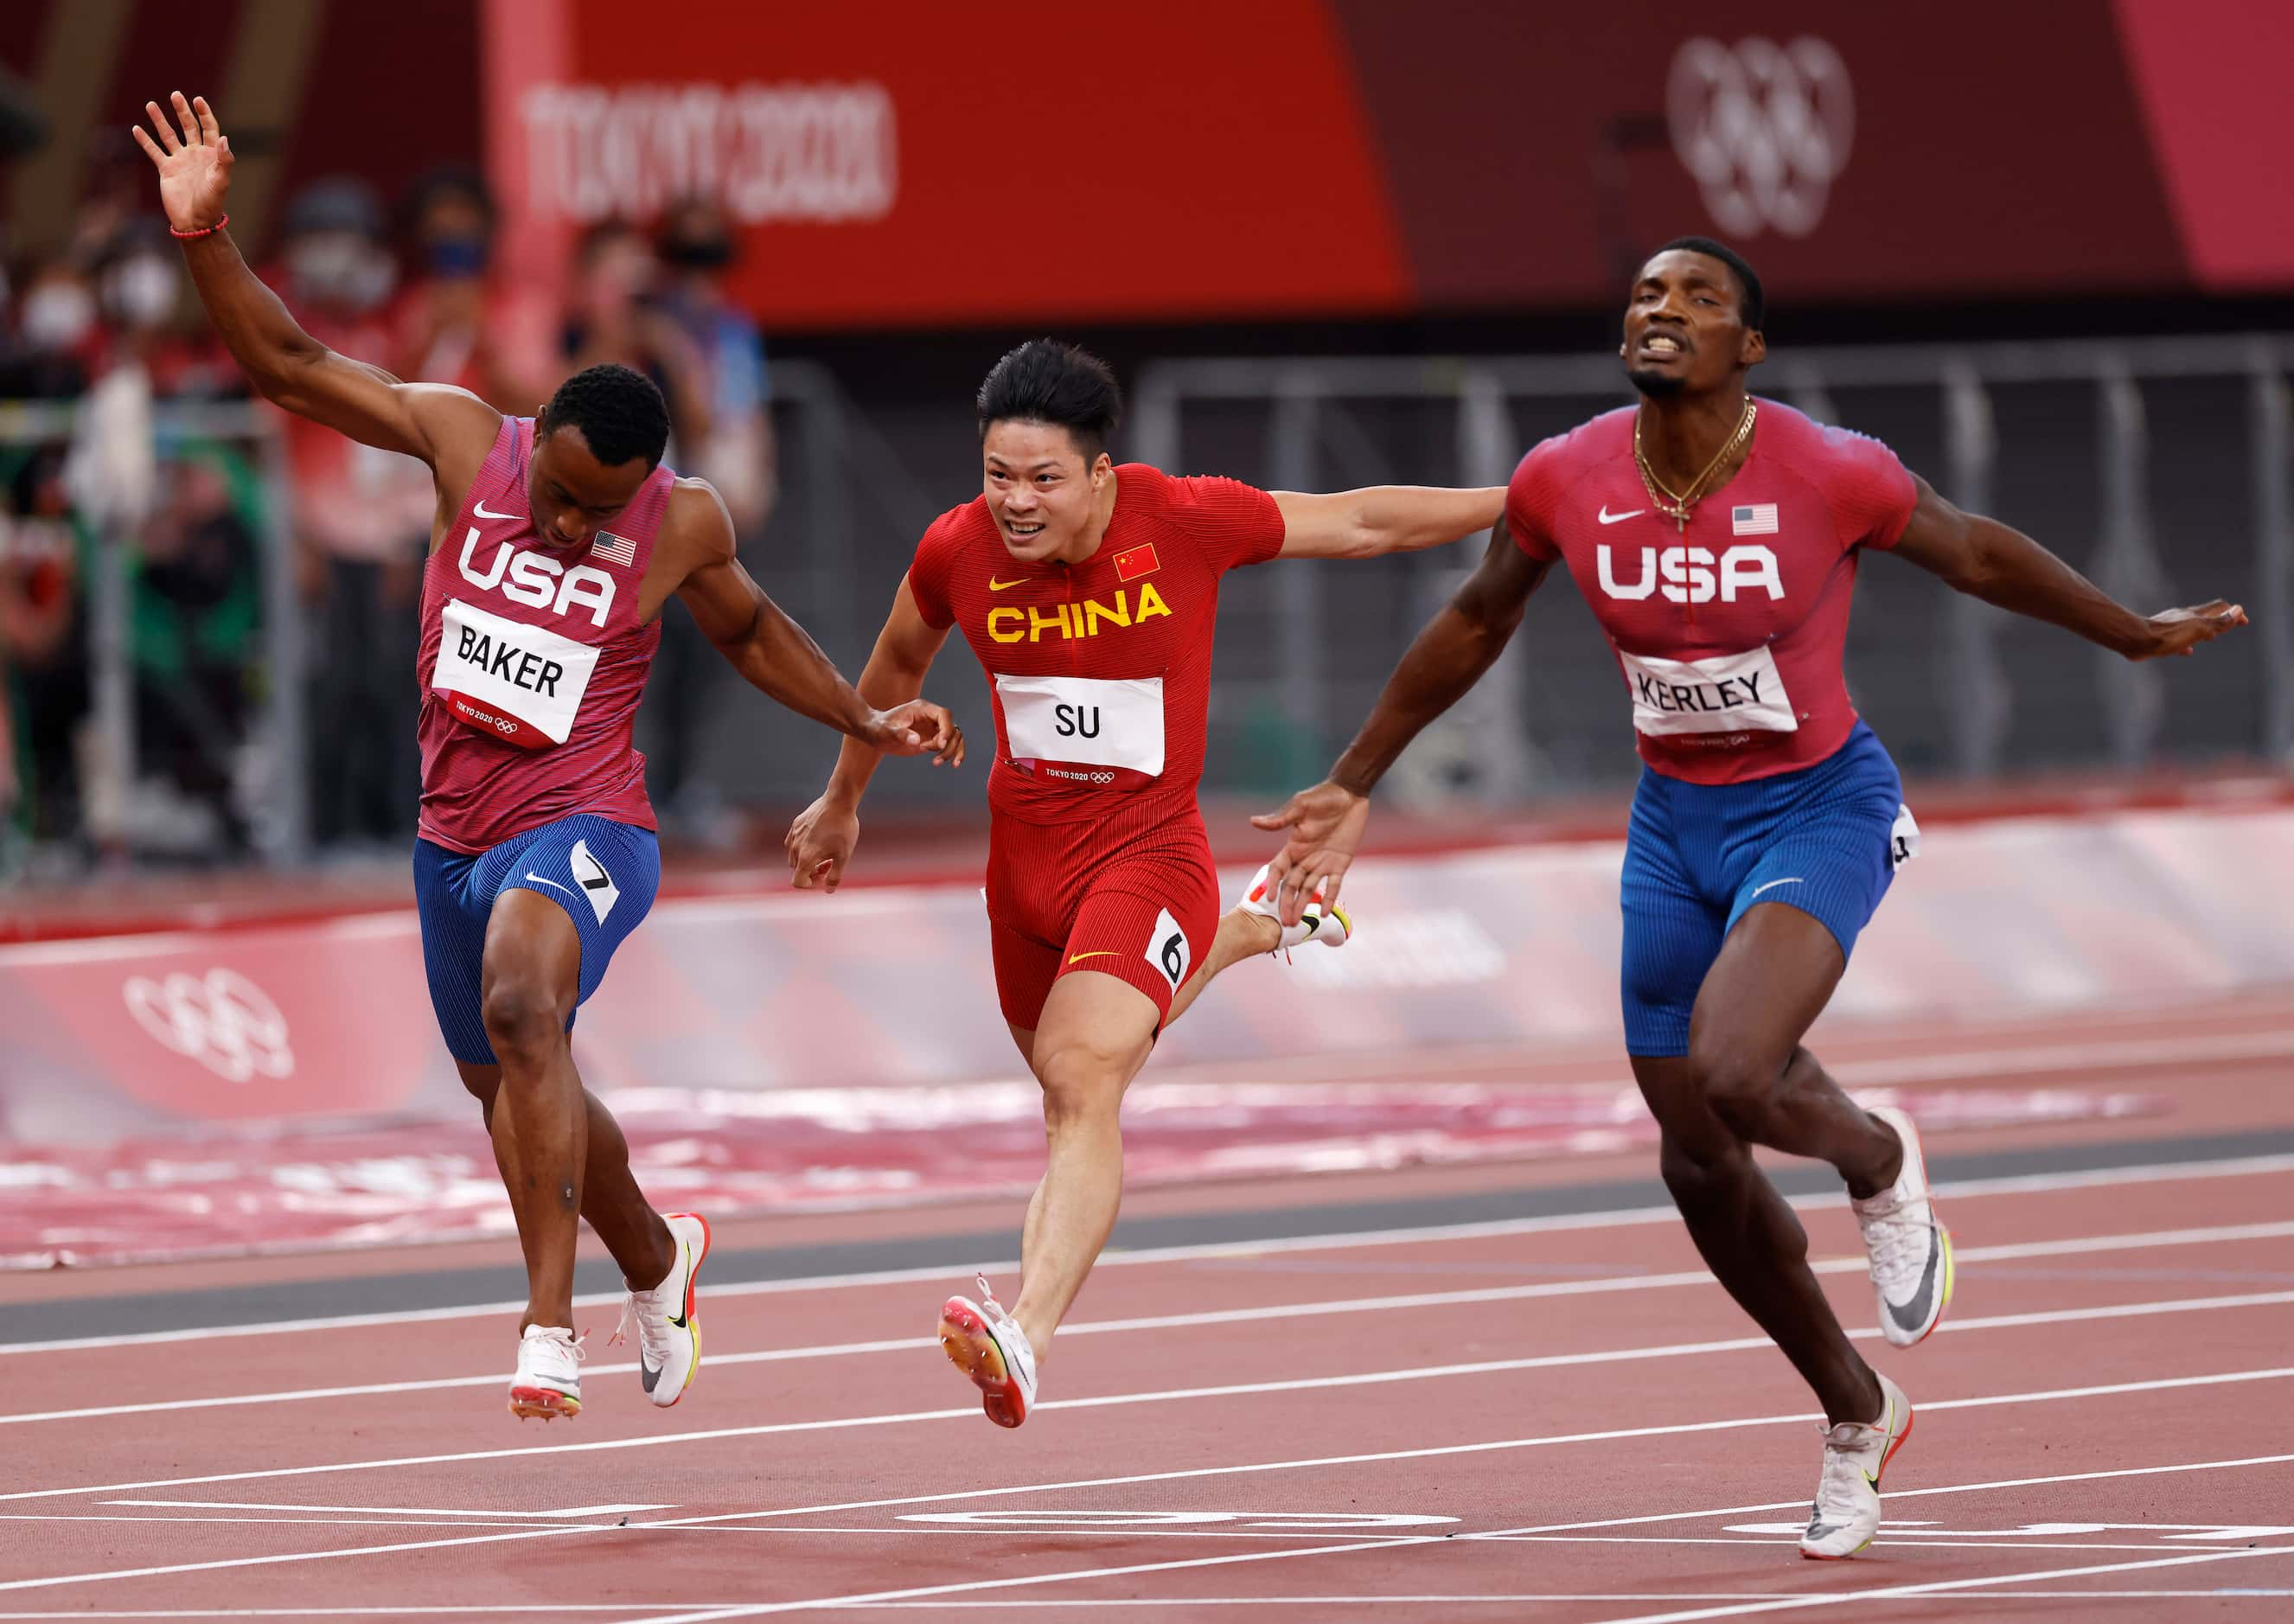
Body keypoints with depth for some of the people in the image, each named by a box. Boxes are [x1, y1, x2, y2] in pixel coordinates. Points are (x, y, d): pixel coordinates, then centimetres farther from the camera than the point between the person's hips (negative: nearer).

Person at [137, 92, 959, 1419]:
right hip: (455, 835, 5)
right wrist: (206, 235, -18)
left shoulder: (683, 523, -8)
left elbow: (747, 630, 14)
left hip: (581, 831, -5)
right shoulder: (468, 441, -6)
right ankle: (656, 1261, 49)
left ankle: (552, 1322, -34)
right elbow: (289, 365, -6)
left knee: (520, 1009, -34)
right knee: (510, 1087, 20)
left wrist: (867, 723, 8)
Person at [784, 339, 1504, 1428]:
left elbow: (1362, 525, -1)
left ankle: (1026, 1338, -40)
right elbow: (897, 664, 14)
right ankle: (1246, 933, 52)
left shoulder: (1185, 521, -16)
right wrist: (841, 801, 27)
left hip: (1147, 849, -5)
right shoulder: (958, 551, -9)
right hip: (1025, 847, 5)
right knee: (1066, 1090, 23)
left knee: (1084, 1081, -25)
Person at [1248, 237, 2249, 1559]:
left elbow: (1975, 554, -1)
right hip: (1675, 822, 4)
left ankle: (1880, 1165, 7)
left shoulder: (1832, 476, -20)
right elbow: (1476, 627, 8)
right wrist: (1355, 783, 14)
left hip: (1819, 808, -4)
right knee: (1699, 1167, 9)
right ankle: (1858, 1415, 32)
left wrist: (2138, 636, 12)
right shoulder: (1565, 482, -10)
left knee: (1728, 1078, -30)